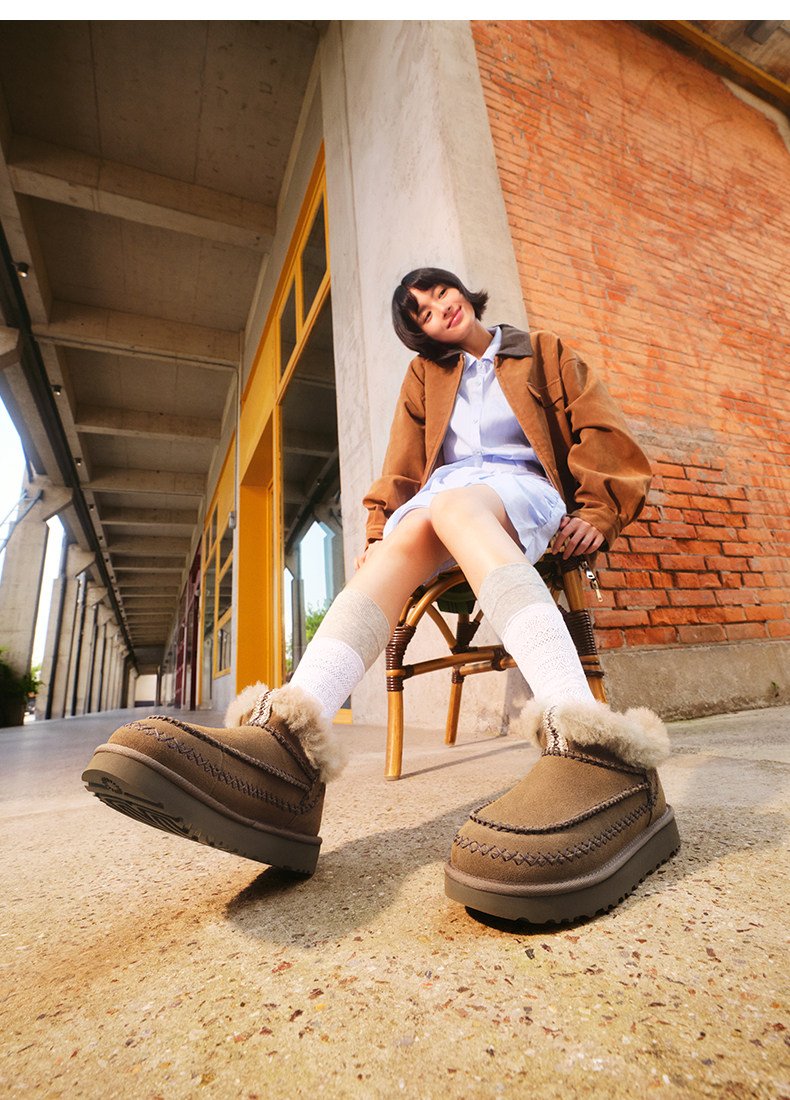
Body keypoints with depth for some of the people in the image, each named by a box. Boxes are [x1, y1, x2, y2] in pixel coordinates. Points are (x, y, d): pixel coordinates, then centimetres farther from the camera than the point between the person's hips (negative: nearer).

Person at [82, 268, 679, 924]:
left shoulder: (544, 353, 22)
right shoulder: (424, 376, 26)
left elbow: (600, 431, 15)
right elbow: (403, 465, 17)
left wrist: (599, 511, 1)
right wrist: (380, 527, 1)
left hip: (524, 490, -2)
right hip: (441, 496, 3)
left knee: (451, 504, -38)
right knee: (401, 543, -33)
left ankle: (588, 742, -59)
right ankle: (288, 739, -56)